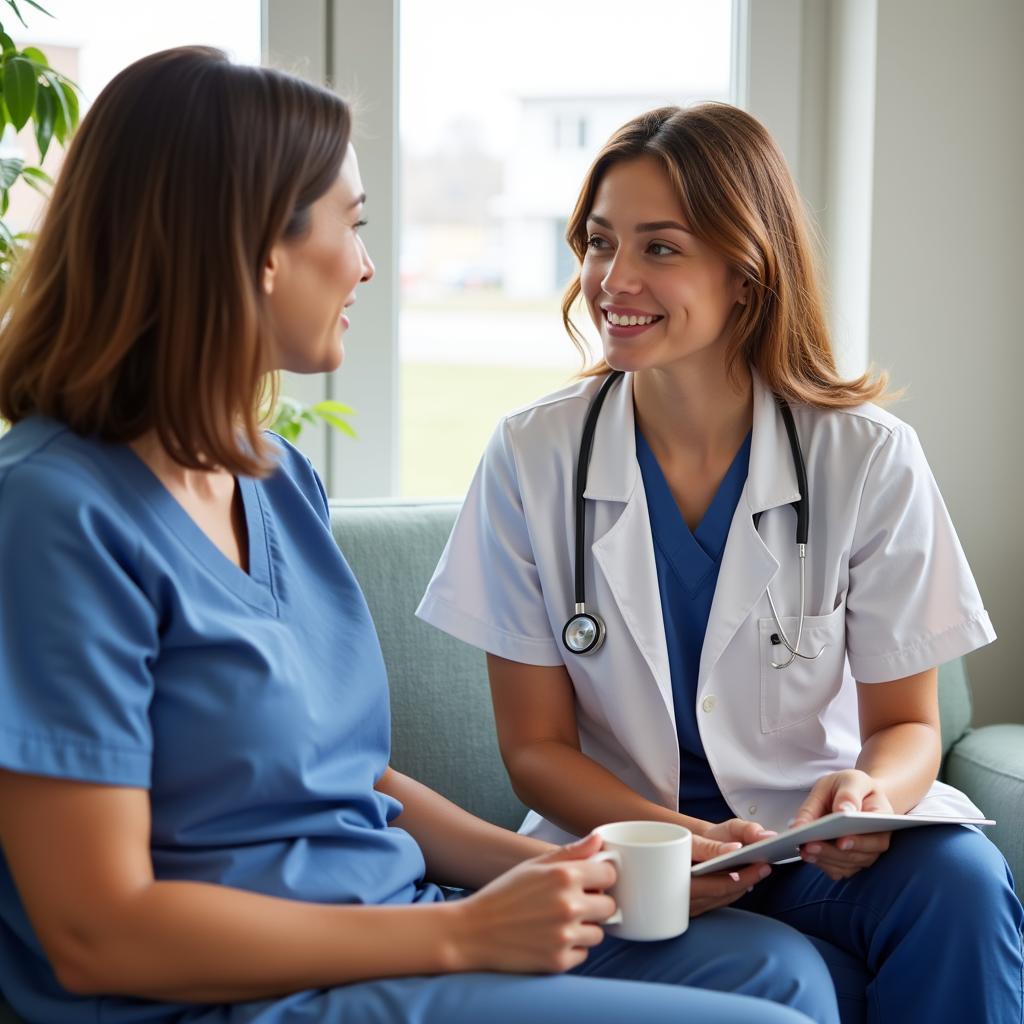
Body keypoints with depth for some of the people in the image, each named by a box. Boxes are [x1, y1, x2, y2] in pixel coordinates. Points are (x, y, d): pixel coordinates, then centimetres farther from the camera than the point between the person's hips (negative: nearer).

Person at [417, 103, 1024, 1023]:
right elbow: (536, 747, -1)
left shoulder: (870, 459, -6)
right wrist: (673, 836, -20)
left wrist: (872, 793, -22)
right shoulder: (530, 458, -5)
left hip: (818, 844, 2)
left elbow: (906, 722, 3)